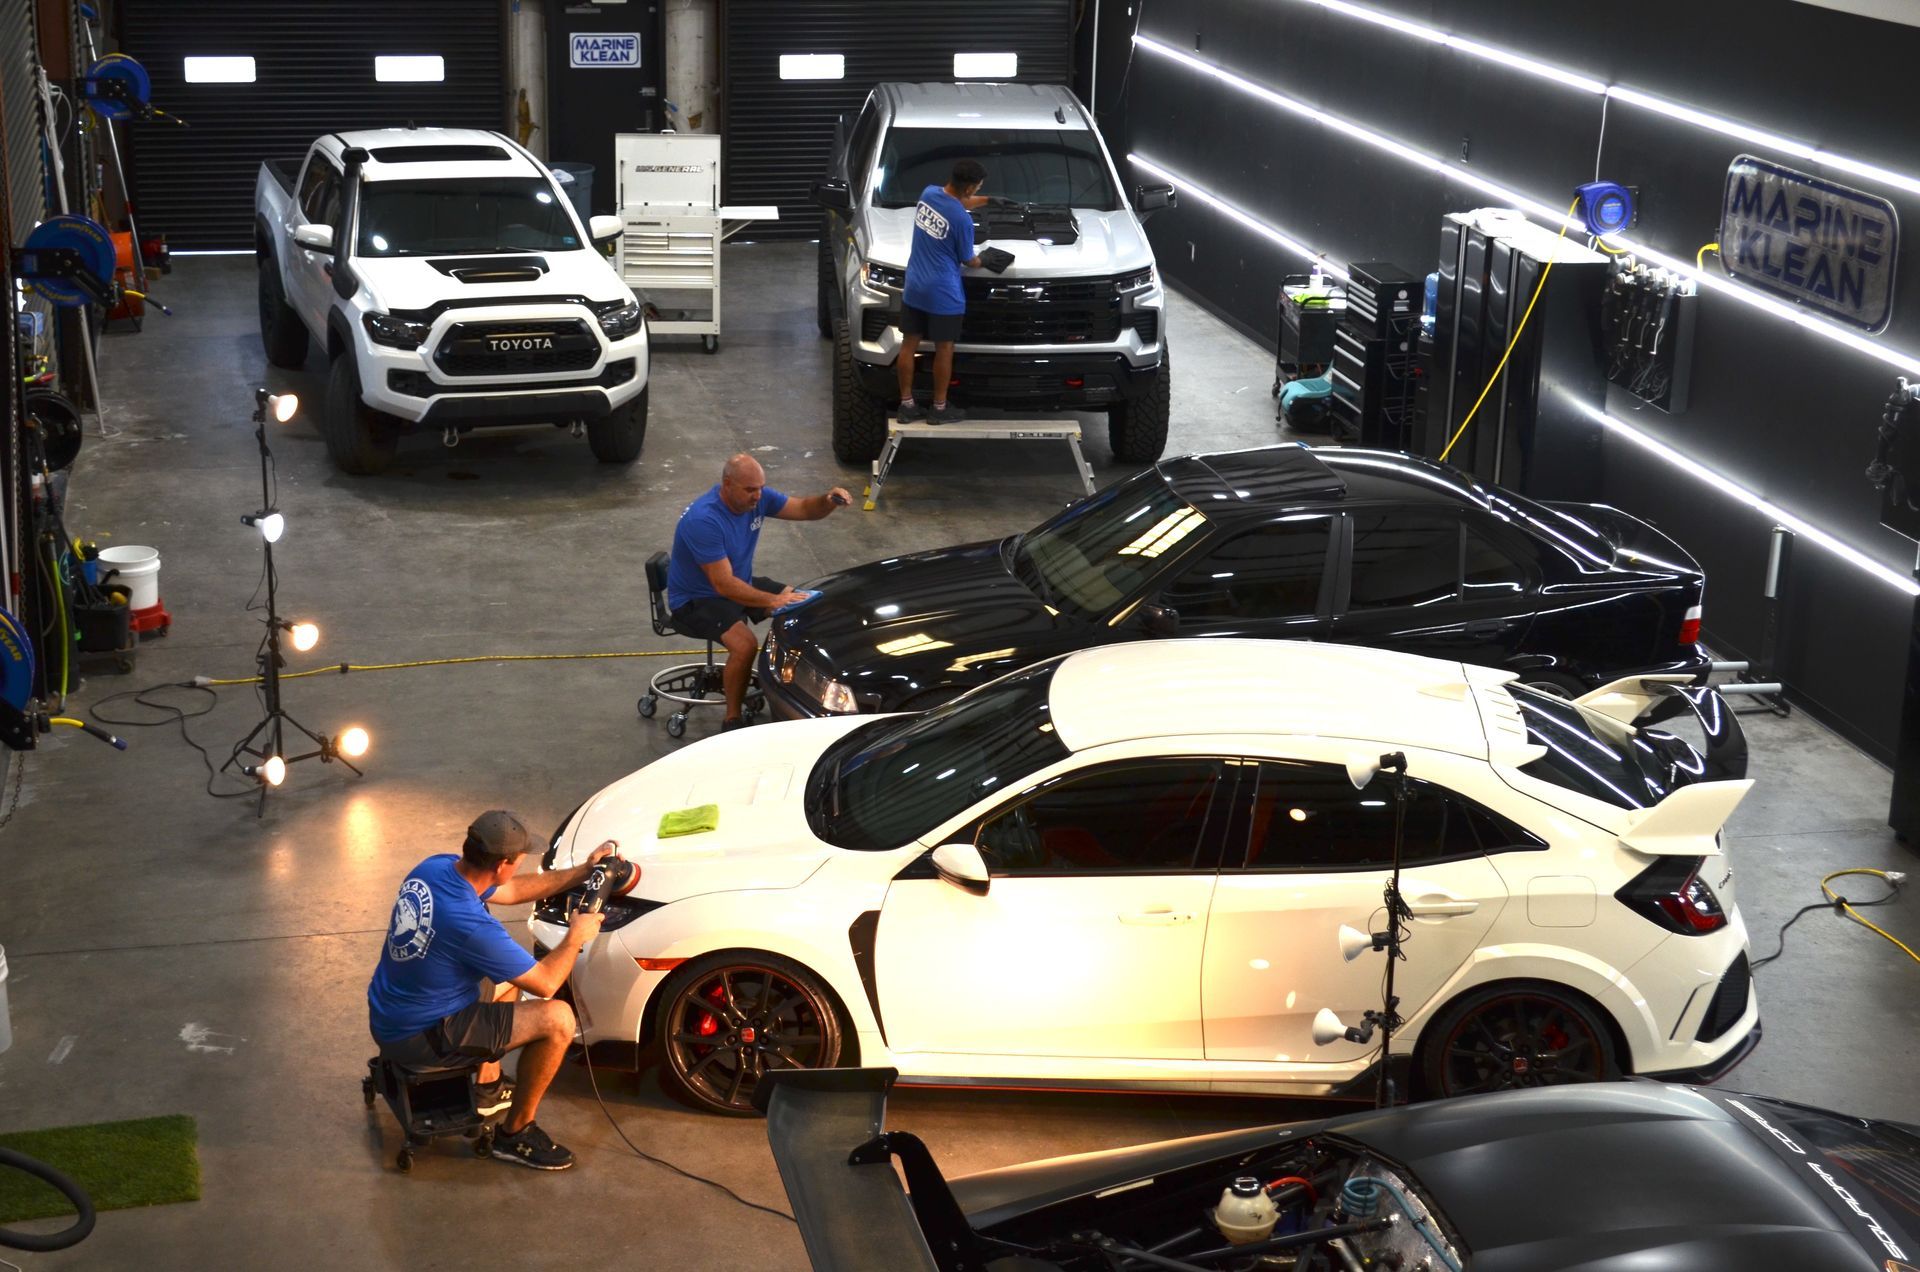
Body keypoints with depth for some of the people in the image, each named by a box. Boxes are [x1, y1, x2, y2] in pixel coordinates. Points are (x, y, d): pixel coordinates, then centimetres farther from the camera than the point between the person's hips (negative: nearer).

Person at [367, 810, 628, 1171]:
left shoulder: (435, 867, -7)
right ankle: (515, 1134, 7)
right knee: (558, 1020, -11)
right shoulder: (471, 926, -32)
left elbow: (510, 891, 13)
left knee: (507, 970, 27)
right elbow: (545, 984, -18)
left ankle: (488, 1087, 38)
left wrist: (582, 871, 13)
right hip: (417, 1039, -9)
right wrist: (577, 936, -1)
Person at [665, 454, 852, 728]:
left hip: (742, 583, 8)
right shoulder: (703, 520, -32)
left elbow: (804, 510, 1)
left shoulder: (757, 498, -9)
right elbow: (724, 585, -33)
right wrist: (773, 601, -38)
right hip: (696, 600, -8)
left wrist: (829, 501, -22)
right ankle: (732, 721, -13)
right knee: (745, 644, -32)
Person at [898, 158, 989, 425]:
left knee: (909, 345, 11)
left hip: (914, 286, 7)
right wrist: (984, 263, 13)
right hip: (942, 292, -7)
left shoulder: (928, 193, -1)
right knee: (944, 350, 7)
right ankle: (939, 408, 17)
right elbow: (967, 259, -6)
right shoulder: (962, 220, -22)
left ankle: (906, 405, 19)